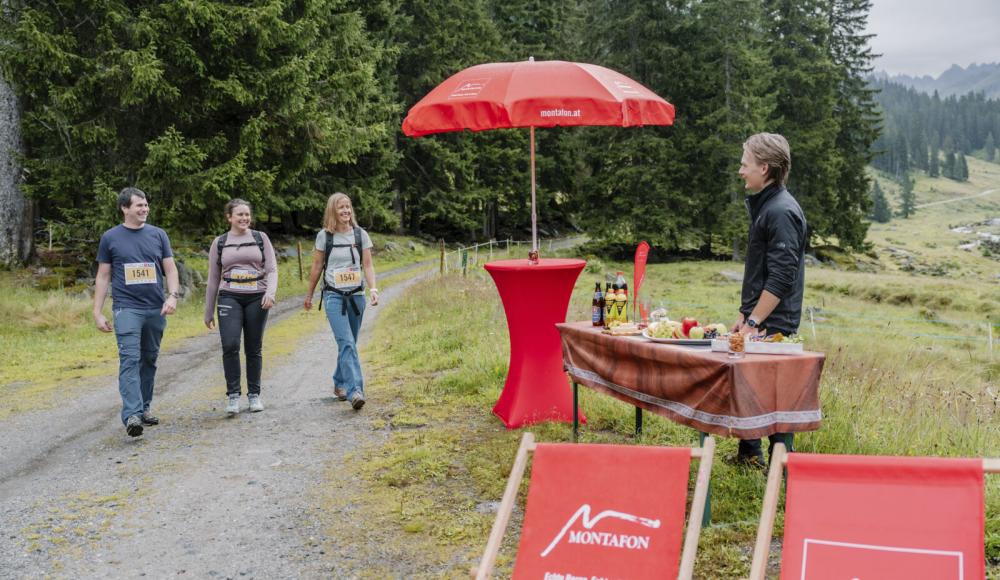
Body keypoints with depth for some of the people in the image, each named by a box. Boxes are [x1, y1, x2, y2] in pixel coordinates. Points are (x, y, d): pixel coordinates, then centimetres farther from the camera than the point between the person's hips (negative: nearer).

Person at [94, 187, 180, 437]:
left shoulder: (158, 235, 9)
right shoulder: (110, 238, 4)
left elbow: (170, 269, 7)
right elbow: (103, 277, 7)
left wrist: (173, 295, -11)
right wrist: (98, 312, 2)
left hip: (156, 310, 3)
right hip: (126, 308, -3)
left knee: (149, 360, 10)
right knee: (130, 360, -13)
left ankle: (144, 407, 22)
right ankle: (132, 415, -19)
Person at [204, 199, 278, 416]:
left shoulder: (260, 238, 8)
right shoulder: (219, 243, 9)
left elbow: (272, 269, 2)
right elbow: (213, 280, 13)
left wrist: (271, 292, -17)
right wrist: (208, 312, 13)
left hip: (256, 298, 0)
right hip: (230, 298, 0)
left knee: (254, 349, 6)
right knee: (230, 345, -17)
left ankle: (254, 395, 18)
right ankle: (233, 395, -6)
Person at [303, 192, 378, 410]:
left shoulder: (360, 234, 4)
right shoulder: (324, 236, 0)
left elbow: (368, 266, 3)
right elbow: (316, 267, 8)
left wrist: (373, 289, -13)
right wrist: (309, 295, 14)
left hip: (356, 296, 3)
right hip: (333, 296, -3)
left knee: (348, 343, 11)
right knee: (346, 343, -16)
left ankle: (340, 383, 30)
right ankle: (355, 390, -23)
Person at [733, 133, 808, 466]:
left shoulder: (781, 212, -16)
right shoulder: (762, 206, 15)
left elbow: (781, 278, -22)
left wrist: (753, 322, -20)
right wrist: (744, 315, 19)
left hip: (773, 325, -10)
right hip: (758, 319, 10)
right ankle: (749, 454, 28)